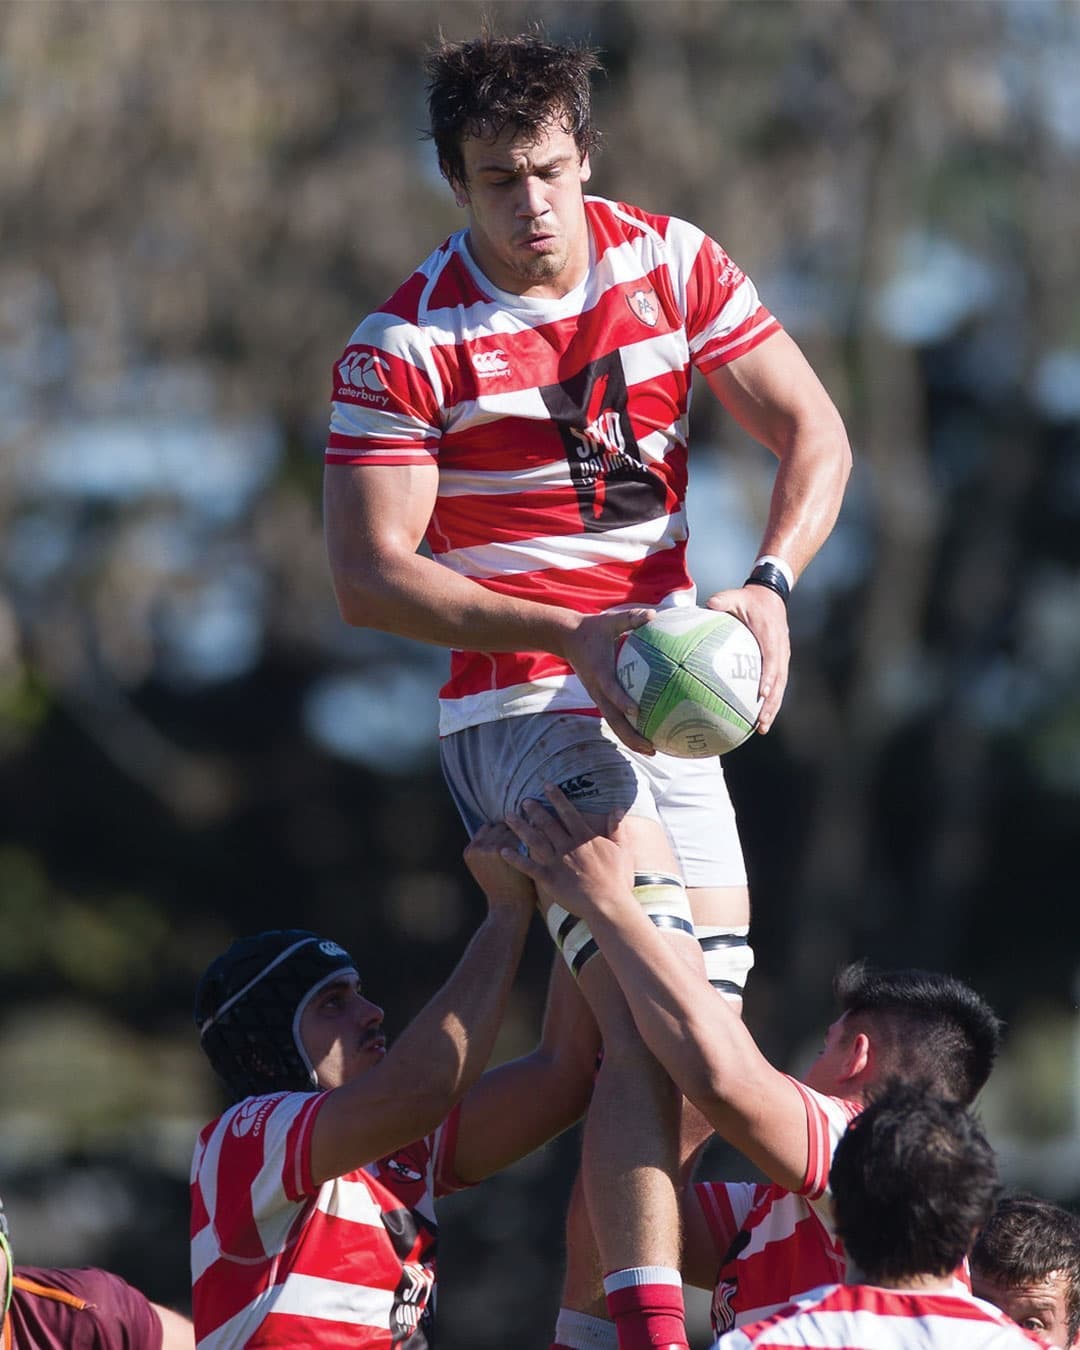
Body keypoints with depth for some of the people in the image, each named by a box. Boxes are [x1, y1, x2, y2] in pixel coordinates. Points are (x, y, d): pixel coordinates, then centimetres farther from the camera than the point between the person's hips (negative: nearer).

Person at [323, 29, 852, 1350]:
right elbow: (368, 575, -14)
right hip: (524, 704, -6)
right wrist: (568, 634, -25)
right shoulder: (405, 345, -12)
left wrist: (768, 583, -18)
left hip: (664, 695, 6)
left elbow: (812, 432, 1)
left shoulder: (673, 262, 0)